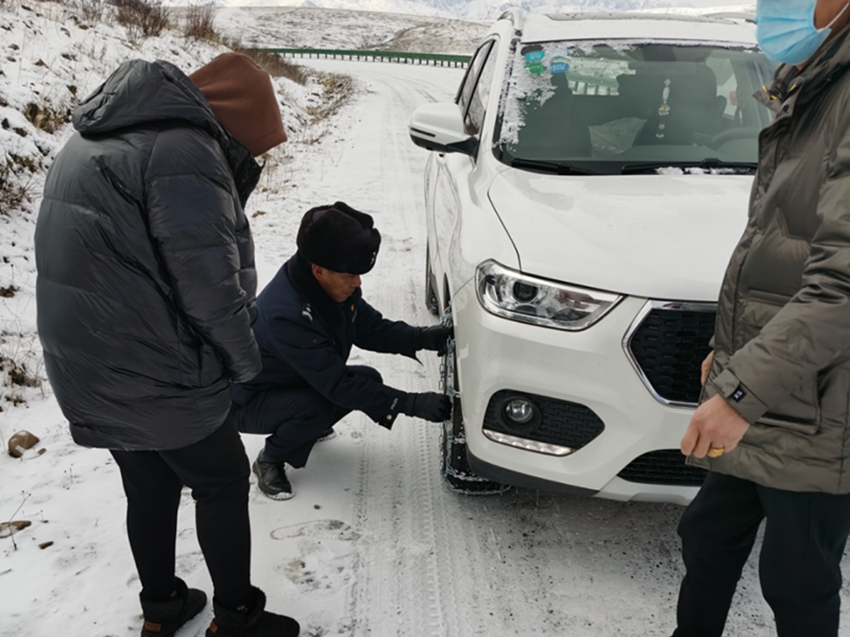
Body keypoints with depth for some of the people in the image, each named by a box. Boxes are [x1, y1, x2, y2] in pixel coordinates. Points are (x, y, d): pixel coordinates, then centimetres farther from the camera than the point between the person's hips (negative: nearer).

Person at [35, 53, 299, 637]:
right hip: (158, 381, -9)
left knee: (150, 491, 23)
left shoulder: (94, 139, 12)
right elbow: (209, 284, -22)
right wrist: (245, 359, -6)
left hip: (87, 375, 9)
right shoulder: (185, 149, -20)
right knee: (224, 484, 11)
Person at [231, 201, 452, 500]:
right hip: (250, 403, -8)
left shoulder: (336, 284, -14)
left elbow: (369, 327, -3)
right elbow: (337, 385, -36)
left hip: (296, 383, 8)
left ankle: (312, 426, 18)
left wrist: (421, 338, -21)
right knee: (316, 407, -34)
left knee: (369, 380, -5)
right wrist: (411, 404, -37)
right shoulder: (285, 315, -38)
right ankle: (269, 461, -5)